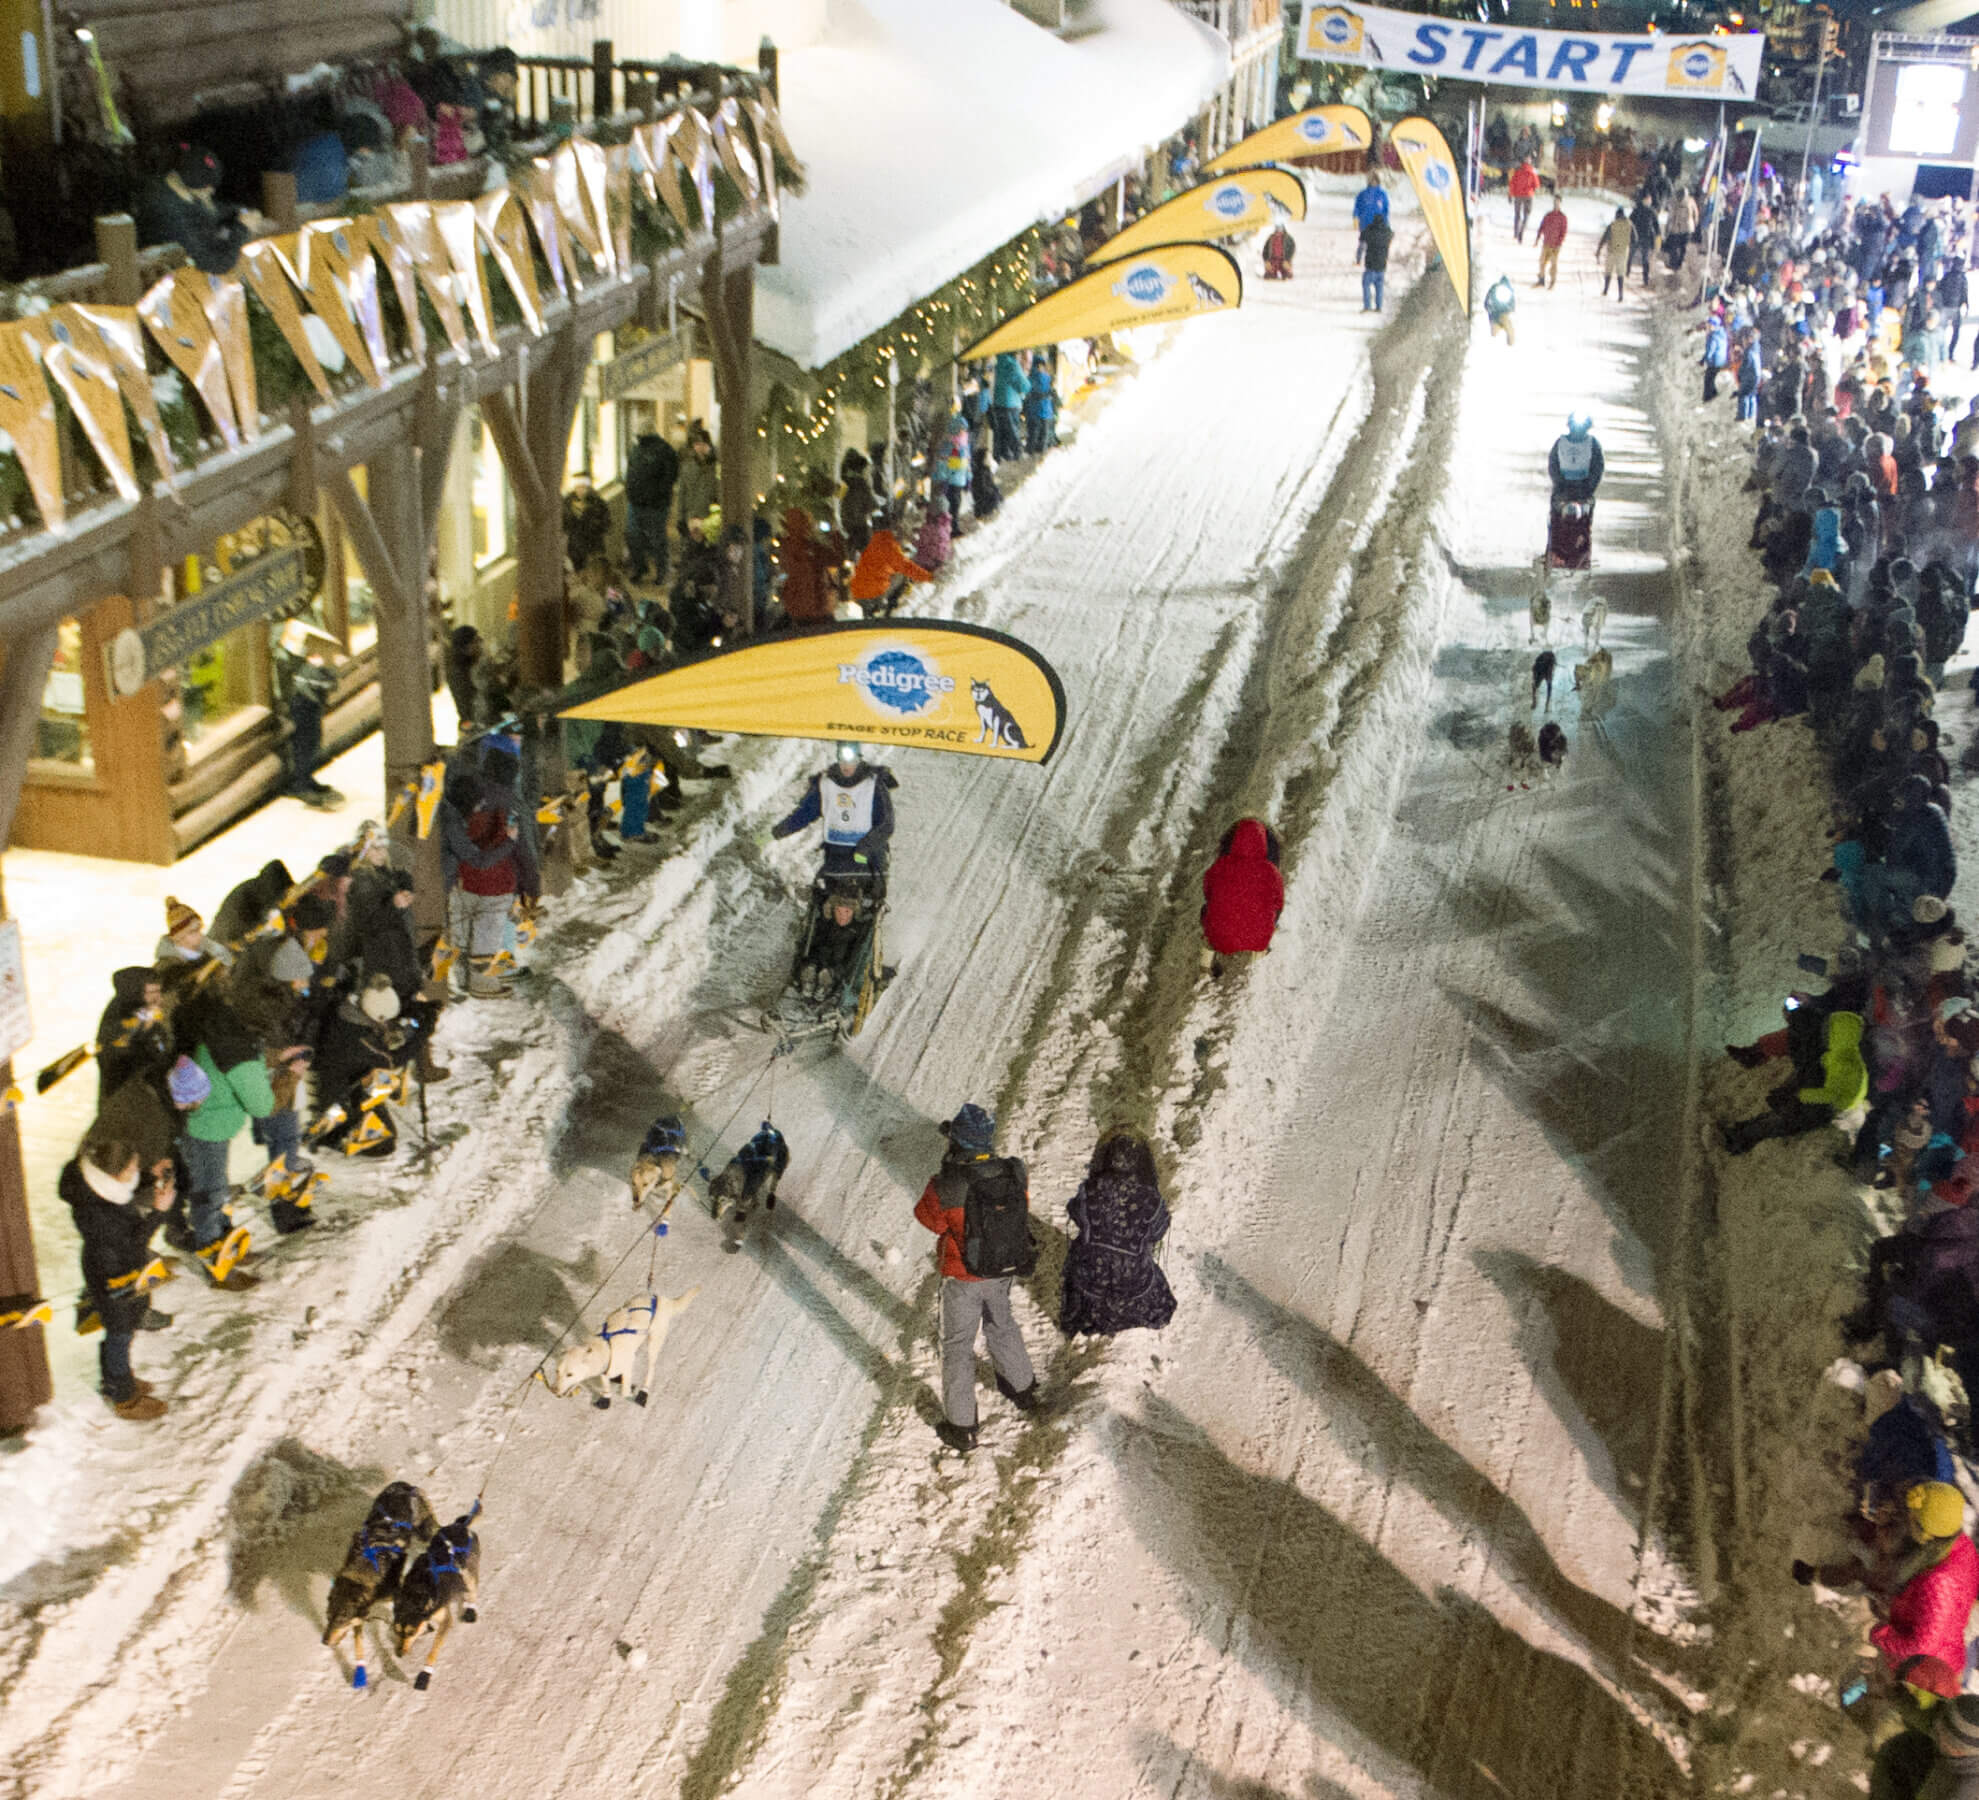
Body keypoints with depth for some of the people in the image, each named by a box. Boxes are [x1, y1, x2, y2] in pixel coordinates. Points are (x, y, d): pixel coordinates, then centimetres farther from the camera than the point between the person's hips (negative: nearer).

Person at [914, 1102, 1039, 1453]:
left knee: (958, 1346, 15)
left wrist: (948, 1169, -13)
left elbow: (926, 1215, -11)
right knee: (1001, 1325, 31)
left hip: (963, 1279, -4)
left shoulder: (945, 1188, -32)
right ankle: (1023, 1388, 52)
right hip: (1004, 1270, 4)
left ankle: (961, 1427, 26)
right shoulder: (1015, 1174, -22)